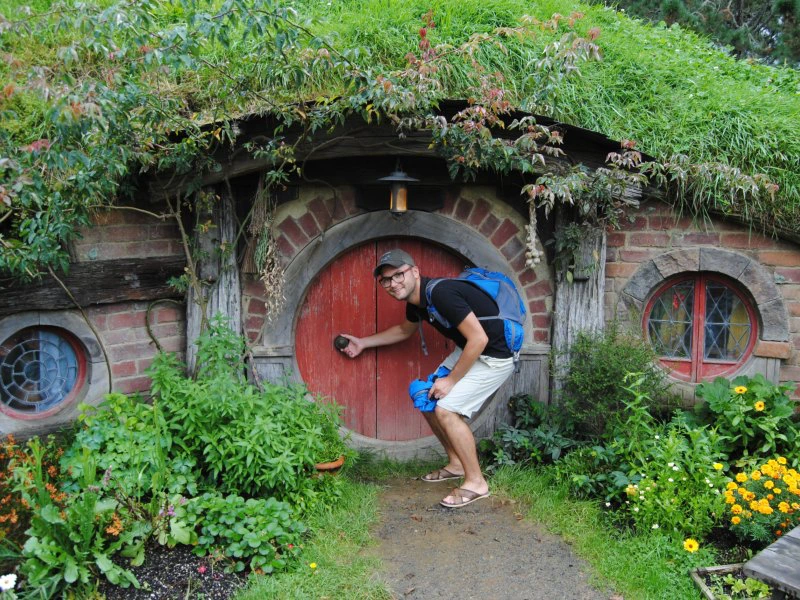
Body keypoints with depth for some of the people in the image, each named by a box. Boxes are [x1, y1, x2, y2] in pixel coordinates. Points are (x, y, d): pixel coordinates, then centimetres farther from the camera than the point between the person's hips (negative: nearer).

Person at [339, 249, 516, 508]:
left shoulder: (441, 293, -28)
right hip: (468, 350, 10)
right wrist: (363, 343, 25)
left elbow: (479, 339, -28)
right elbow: (404, 330, 25)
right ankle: (456, 464, 24)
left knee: (446, 409, -16)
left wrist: (451, 380, -19)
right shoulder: (416, 301, 2)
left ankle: (476, 482, -2)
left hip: (495, 356, -9)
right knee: (427, 401, 9)